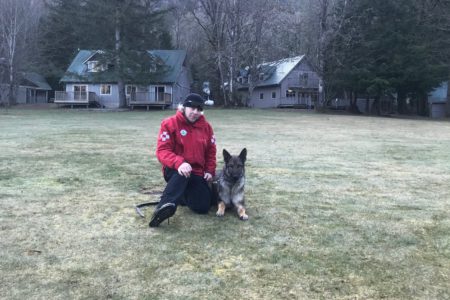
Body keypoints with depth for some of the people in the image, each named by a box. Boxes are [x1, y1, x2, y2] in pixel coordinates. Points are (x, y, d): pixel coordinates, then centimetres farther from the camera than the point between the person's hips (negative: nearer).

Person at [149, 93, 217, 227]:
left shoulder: (206, 127, 6)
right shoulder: (170, 123, -9)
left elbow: (211, 151, 15)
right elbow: (162, 151, -18)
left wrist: (210, 171, -1)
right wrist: (179, 163, -37)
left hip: (197, 173, 5)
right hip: (174, 170, -5)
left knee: (203, 207, -9)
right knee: (182, 174, -42)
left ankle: (184, 195, 23)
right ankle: (164, 206, -56)